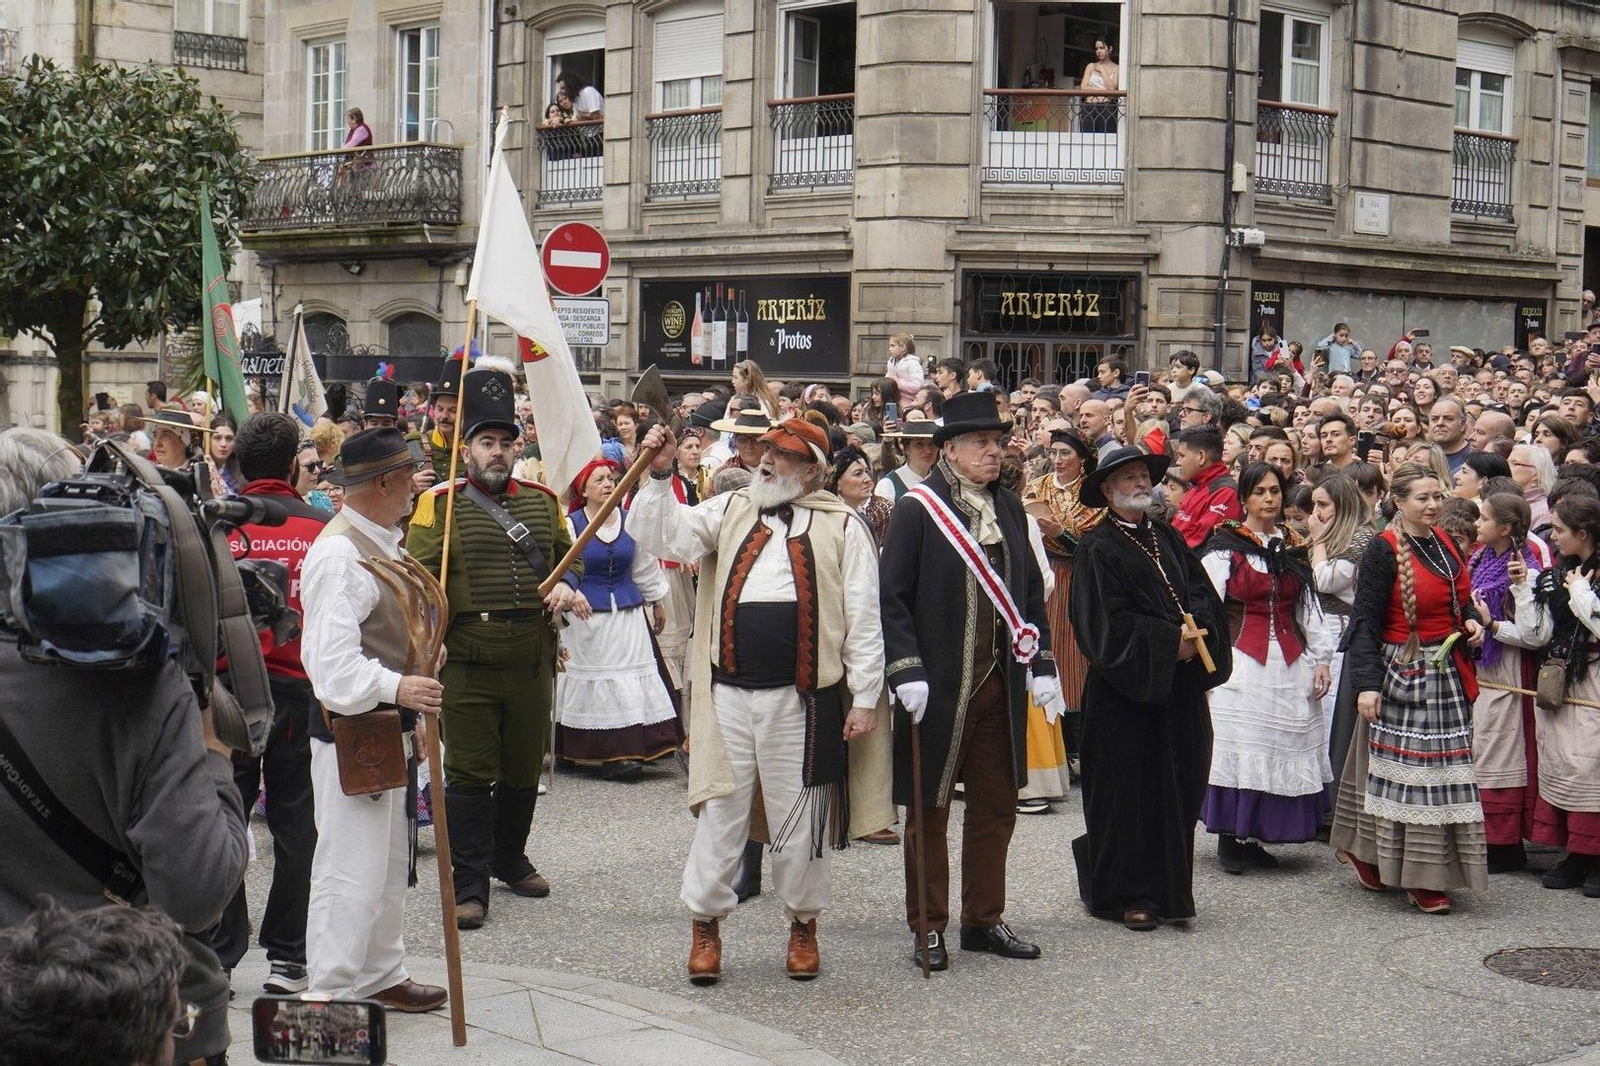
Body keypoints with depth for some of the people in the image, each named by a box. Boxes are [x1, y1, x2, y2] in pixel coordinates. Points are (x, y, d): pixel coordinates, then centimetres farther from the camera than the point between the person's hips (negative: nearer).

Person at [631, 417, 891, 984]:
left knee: (798, 816, 7)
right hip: (728, 694, 2)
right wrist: (659, 476, -12)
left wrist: (865, 698, -2)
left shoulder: (842, 526, 2)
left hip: (801, 698, -2)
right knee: (720, 810, 6)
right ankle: (705, 924, 19)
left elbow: (863, 619, 1)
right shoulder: (730, 510, 11)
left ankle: (802, 923, 25)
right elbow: (662, 535, 1)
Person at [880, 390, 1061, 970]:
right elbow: (891, 597, -9)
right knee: (929, 809, 5)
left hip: (1001, 684, 6)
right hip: (938, 688, -6)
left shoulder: (1009, 509, 11)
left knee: (996, 807, 12)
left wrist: (1042, 665, 8)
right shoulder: (917, 509, -8)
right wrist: (907, 671, -17)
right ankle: (928, 927, 15)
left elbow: (1031, 591, 15)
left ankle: (984, 920, 24)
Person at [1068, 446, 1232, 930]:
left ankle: (1167, 887, 15)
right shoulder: (1097, 548, -5)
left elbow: (1204, 594, 11)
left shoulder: (1169, 539, 15)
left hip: (1179, 687, 6)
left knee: (1178, 787, 4)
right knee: (1128, 790, -1)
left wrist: (1194, 628, -11)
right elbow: (1104, 623, -13)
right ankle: (1126, 894, 9)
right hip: (1126, 687, -5)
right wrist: (1170, 641, -15)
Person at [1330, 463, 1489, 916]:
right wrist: (1365, 684, -21)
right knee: (1406, 771, -4)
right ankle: (1418, 880, 4)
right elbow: (1365, 622, -14)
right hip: (1403, 672, -7)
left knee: (1445, 768, 10)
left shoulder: (1444, 543, 10)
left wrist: (1472, 624, 2)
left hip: (1447, 672, 8)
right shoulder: (1383, 551, -11)